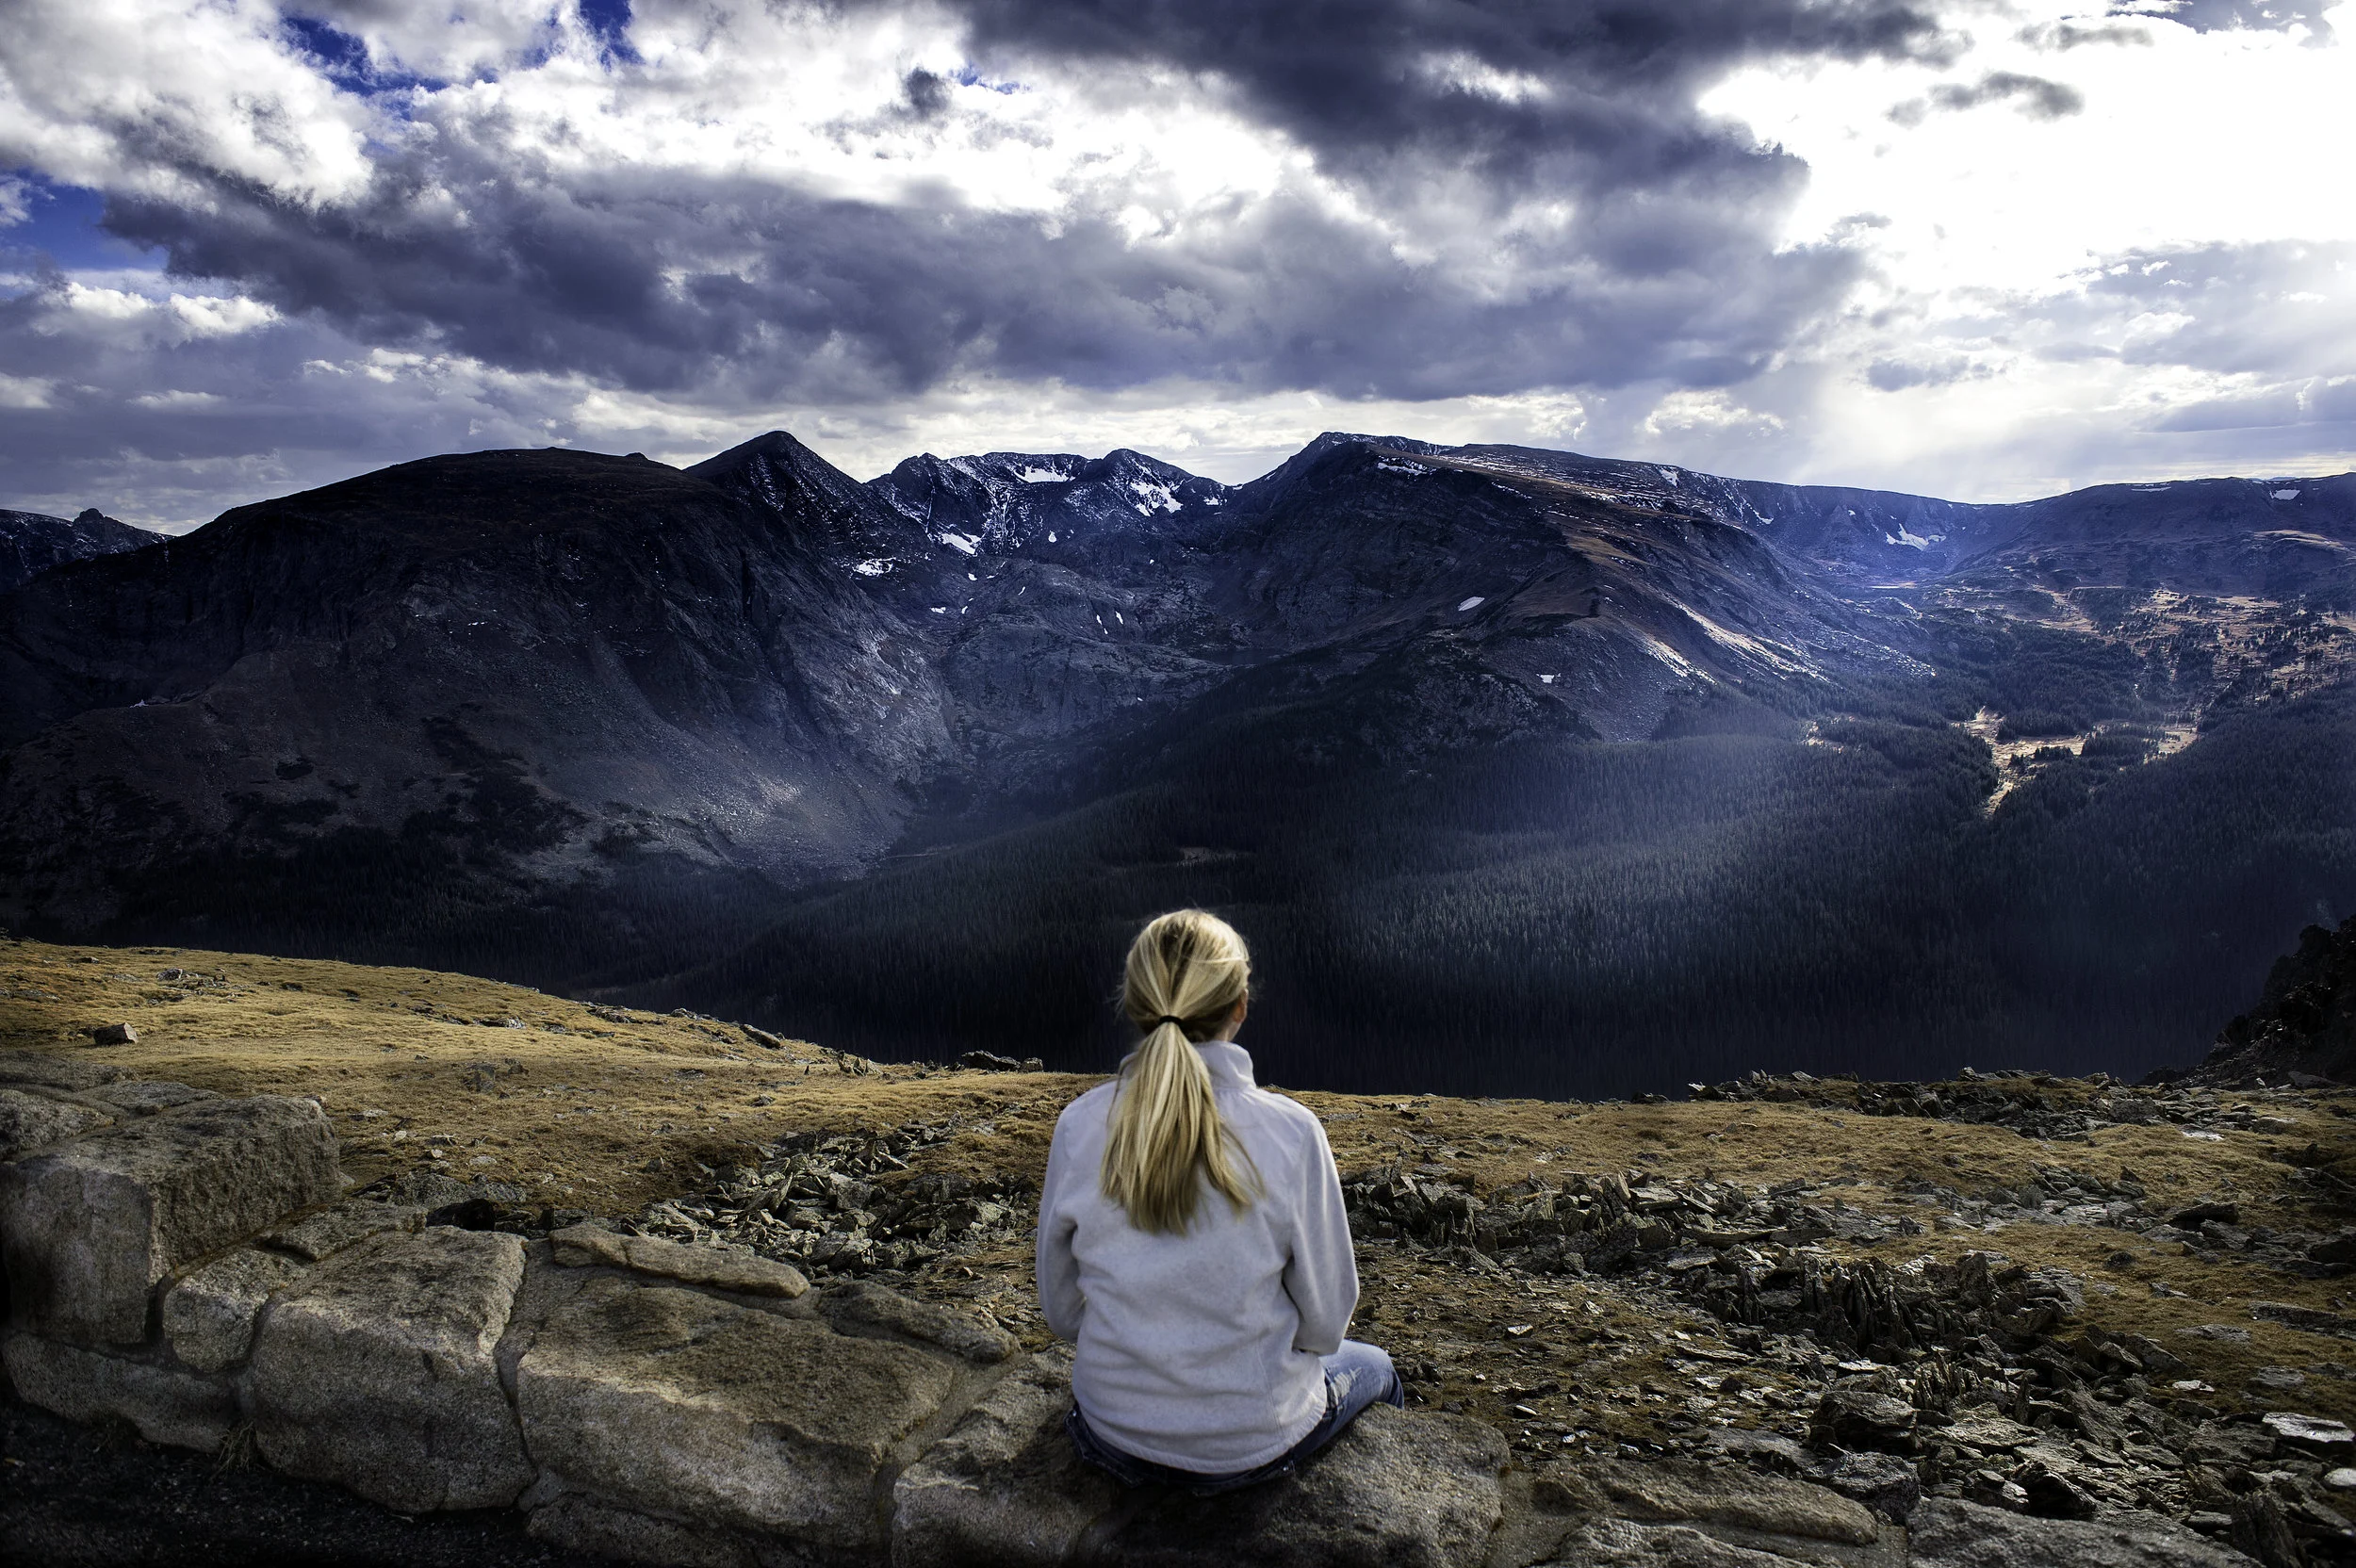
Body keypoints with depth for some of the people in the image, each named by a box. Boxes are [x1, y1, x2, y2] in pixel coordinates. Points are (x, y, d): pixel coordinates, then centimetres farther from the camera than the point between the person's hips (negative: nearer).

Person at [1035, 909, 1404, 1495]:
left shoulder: (1079, 1126, -14)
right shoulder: (1289, 1131, -21)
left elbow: (1061, 1309, -2)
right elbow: (1326, 1314, -9)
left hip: (1115, 1434, 3)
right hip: (1253, 1442, -2)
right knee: (1372, 1365, 31)